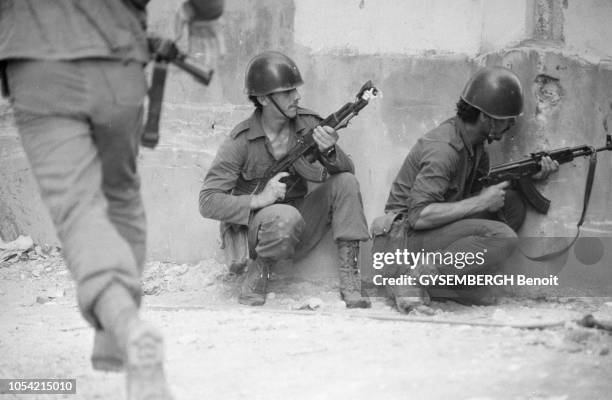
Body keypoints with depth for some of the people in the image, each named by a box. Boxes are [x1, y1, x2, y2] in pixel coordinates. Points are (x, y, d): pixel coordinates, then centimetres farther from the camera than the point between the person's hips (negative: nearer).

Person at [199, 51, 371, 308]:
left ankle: (350, 283, -18)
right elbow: (208, 202, -16)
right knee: (287, 217, -38)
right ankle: (257, 273, -8)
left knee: (345, 183, -16)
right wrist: (258, 201, -28)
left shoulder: (308, 124, -3)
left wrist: (329, 152, -29)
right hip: (256, 225, -5)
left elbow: (347, 170, -7)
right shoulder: (241, 141, -14)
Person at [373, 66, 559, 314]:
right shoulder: (443, 149, -24)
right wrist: (480, 202, -23)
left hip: (439, 228, 9)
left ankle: (458, 283, -4)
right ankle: (414, 277, -19)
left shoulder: (474, 142, 5)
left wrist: (530, 176, -2)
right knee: (503, 238, -25)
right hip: (407, 235, -9)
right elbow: (420, 217, -29)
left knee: (513, 205, -2)